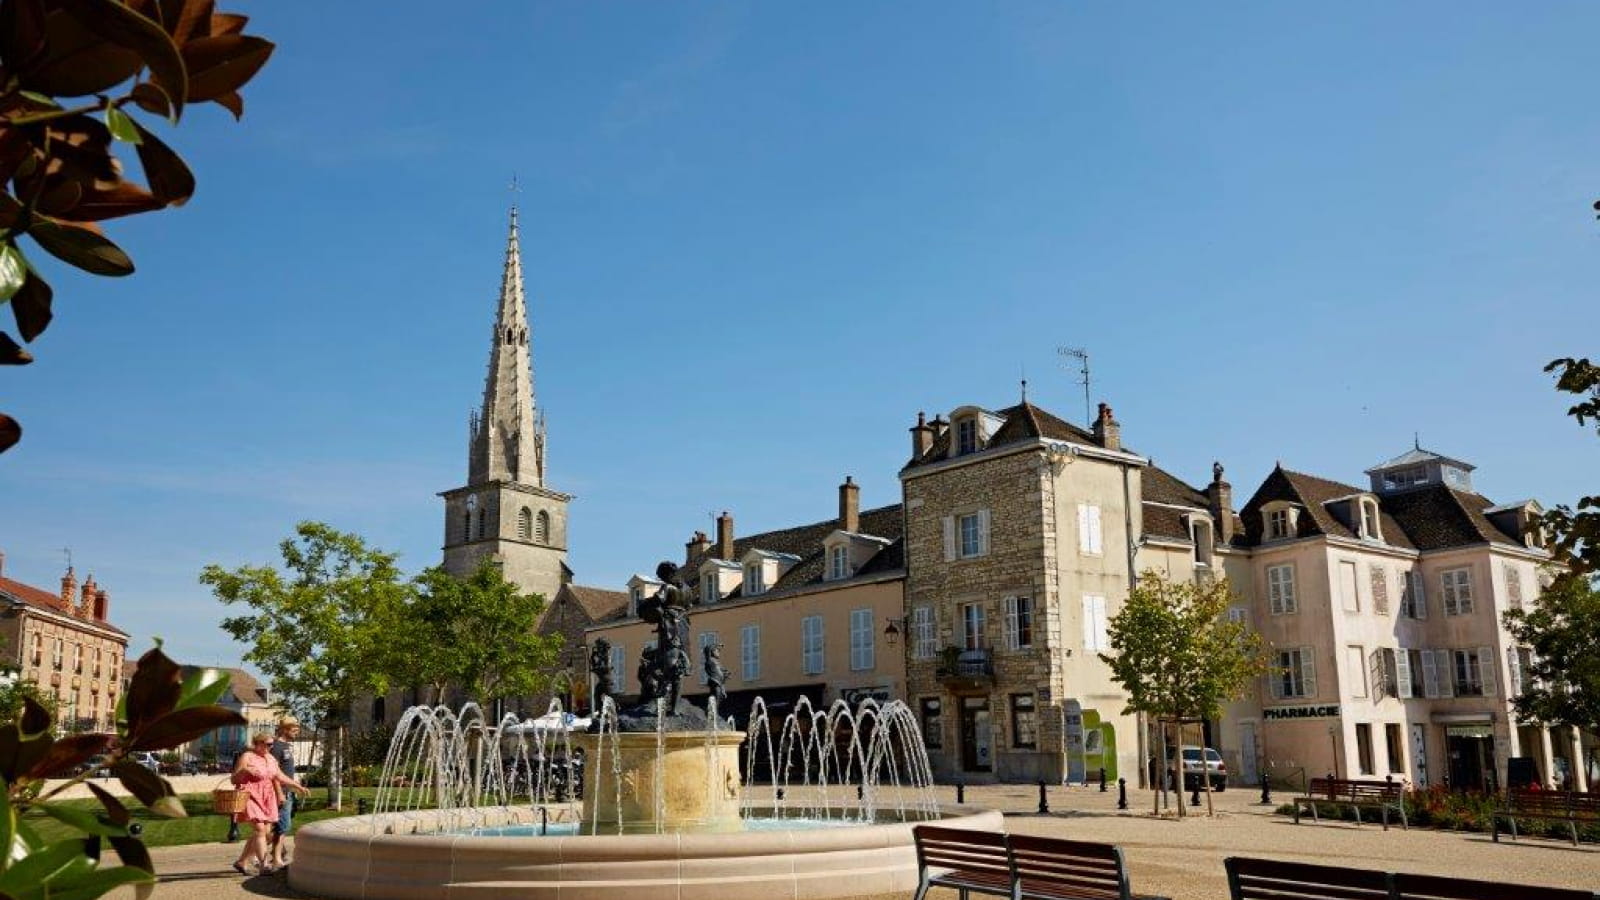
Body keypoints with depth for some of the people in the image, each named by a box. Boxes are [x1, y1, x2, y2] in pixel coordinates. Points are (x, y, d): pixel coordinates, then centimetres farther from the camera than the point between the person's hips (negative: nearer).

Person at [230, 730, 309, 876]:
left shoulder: (270, 759, 15)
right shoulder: (247, 757, -5)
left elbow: (281, 778, 20)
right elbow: (234, 779, -5)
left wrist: (299, 787, 16)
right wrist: (244, 770, -24)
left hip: (266, 798, 7)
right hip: (250, 797, -7)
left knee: (266, 832, 4)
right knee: (259, 829, -16)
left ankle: (241, 862, 17)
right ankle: (263, 864, -13)